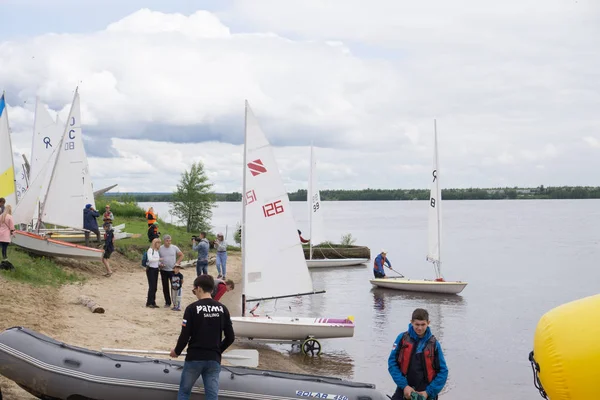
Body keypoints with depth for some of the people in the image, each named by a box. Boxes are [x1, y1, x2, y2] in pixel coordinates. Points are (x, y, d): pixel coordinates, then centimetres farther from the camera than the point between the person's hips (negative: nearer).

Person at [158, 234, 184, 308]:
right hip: (163, 270, 1)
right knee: (165, 287, 6)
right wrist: (159, 264, -9)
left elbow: (181, 255, 9)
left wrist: (177, 263, -2)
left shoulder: (174, 248, -2)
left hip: (173, 270, -1)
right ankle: (167, 302, 16)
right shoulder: (160, 249, -1)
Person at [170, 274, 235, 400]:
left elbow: (185, 336, -9)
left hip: (194, 358, -3)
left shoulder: (192, 308, -8)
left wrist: (177, 351, 10)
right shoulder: (222, 309, 3)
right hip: (214, 359, 3)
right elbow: (230, 337, 5)